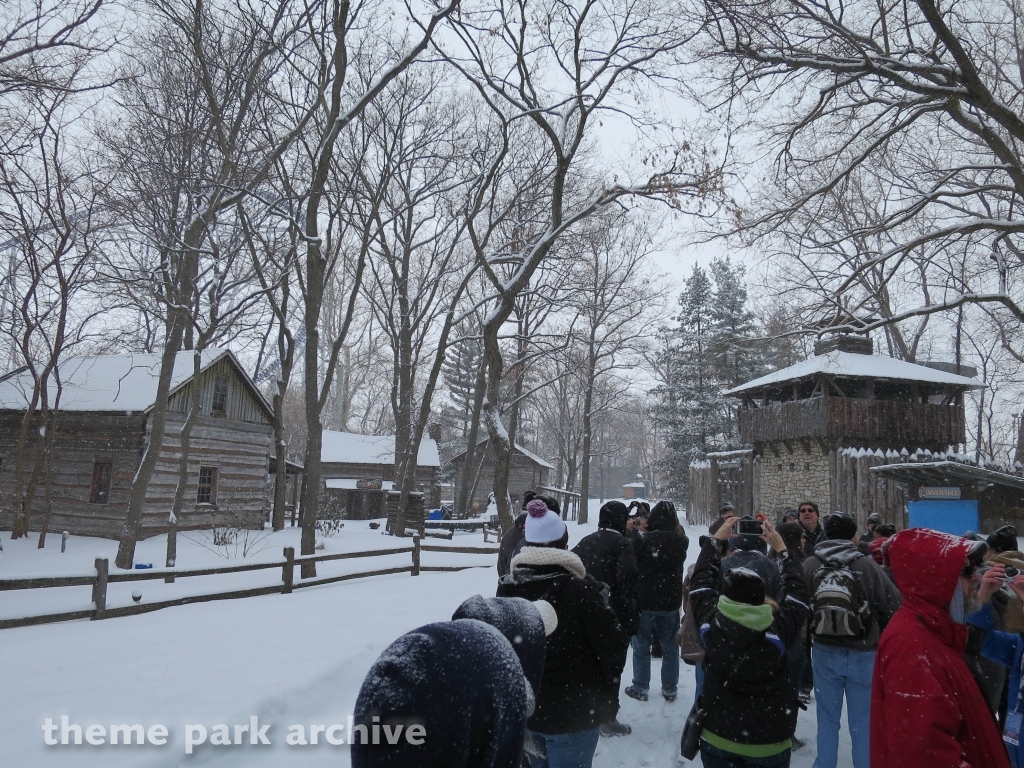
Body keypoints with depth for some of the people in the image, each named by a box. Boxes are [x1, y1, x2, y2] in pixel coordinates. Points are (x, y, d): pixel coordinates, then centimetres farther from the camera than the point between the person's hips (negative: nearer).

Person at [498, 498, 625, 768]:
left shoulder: (507, 587, -3)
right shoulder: (578, 589, -21)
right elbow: (614, 648, -15)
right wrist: (606, 692, 3)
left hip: (522, 707, 5)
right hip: (574, 711, -5)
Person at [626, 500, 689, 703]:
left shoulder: (642, 539, -15)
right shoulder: (680, 541, -9)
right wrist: (676, 527, 15)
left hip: (643, 601, -2)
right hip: (670, 602, 2)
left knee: (641, 647, 12)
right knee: (670, 648, 16)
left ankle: (640, 688, 18)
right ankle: (669, 689, 23)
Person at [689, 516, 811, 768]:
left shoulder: (710, 623, -19)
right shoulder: (778, 632, -24)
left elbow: (702, 579, -1)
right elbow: (798, 593, -6)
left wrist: (717, 539, 9)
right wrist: (781, 550, 3)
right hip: (769, 742, -1)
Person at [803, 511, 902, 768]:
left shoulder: (810, 565, -9)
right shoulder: (867, 565, -15)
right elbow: (895, 607, -10)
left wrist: (807, 640, 17)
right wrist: (880, 636, 10)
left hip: (824, 652, 2)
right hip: (863, 654, -2)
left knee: (827, 718, 14)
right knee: (862, 721, 11)